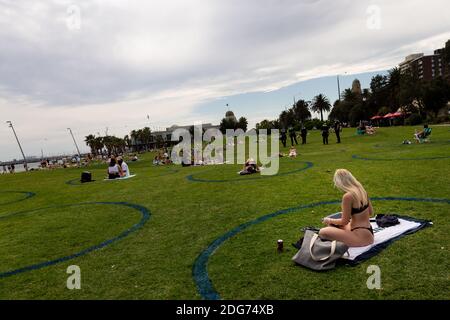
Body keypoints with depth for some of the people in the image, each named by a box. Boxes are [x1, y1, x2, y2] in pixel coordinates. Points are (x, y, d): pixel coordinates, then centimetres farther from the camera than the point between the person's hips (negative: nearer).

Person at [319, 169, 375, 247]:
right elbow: (370, 212, 15)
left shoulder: (348, 196, -22)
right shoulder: (361, 190, 3)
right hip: (368, 232, 9)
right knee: (332, 225, 24)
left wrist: (329, 220, 5)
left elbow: (344, 221, -12)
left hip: (362, 237, -9)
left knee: (323, 232, -13)